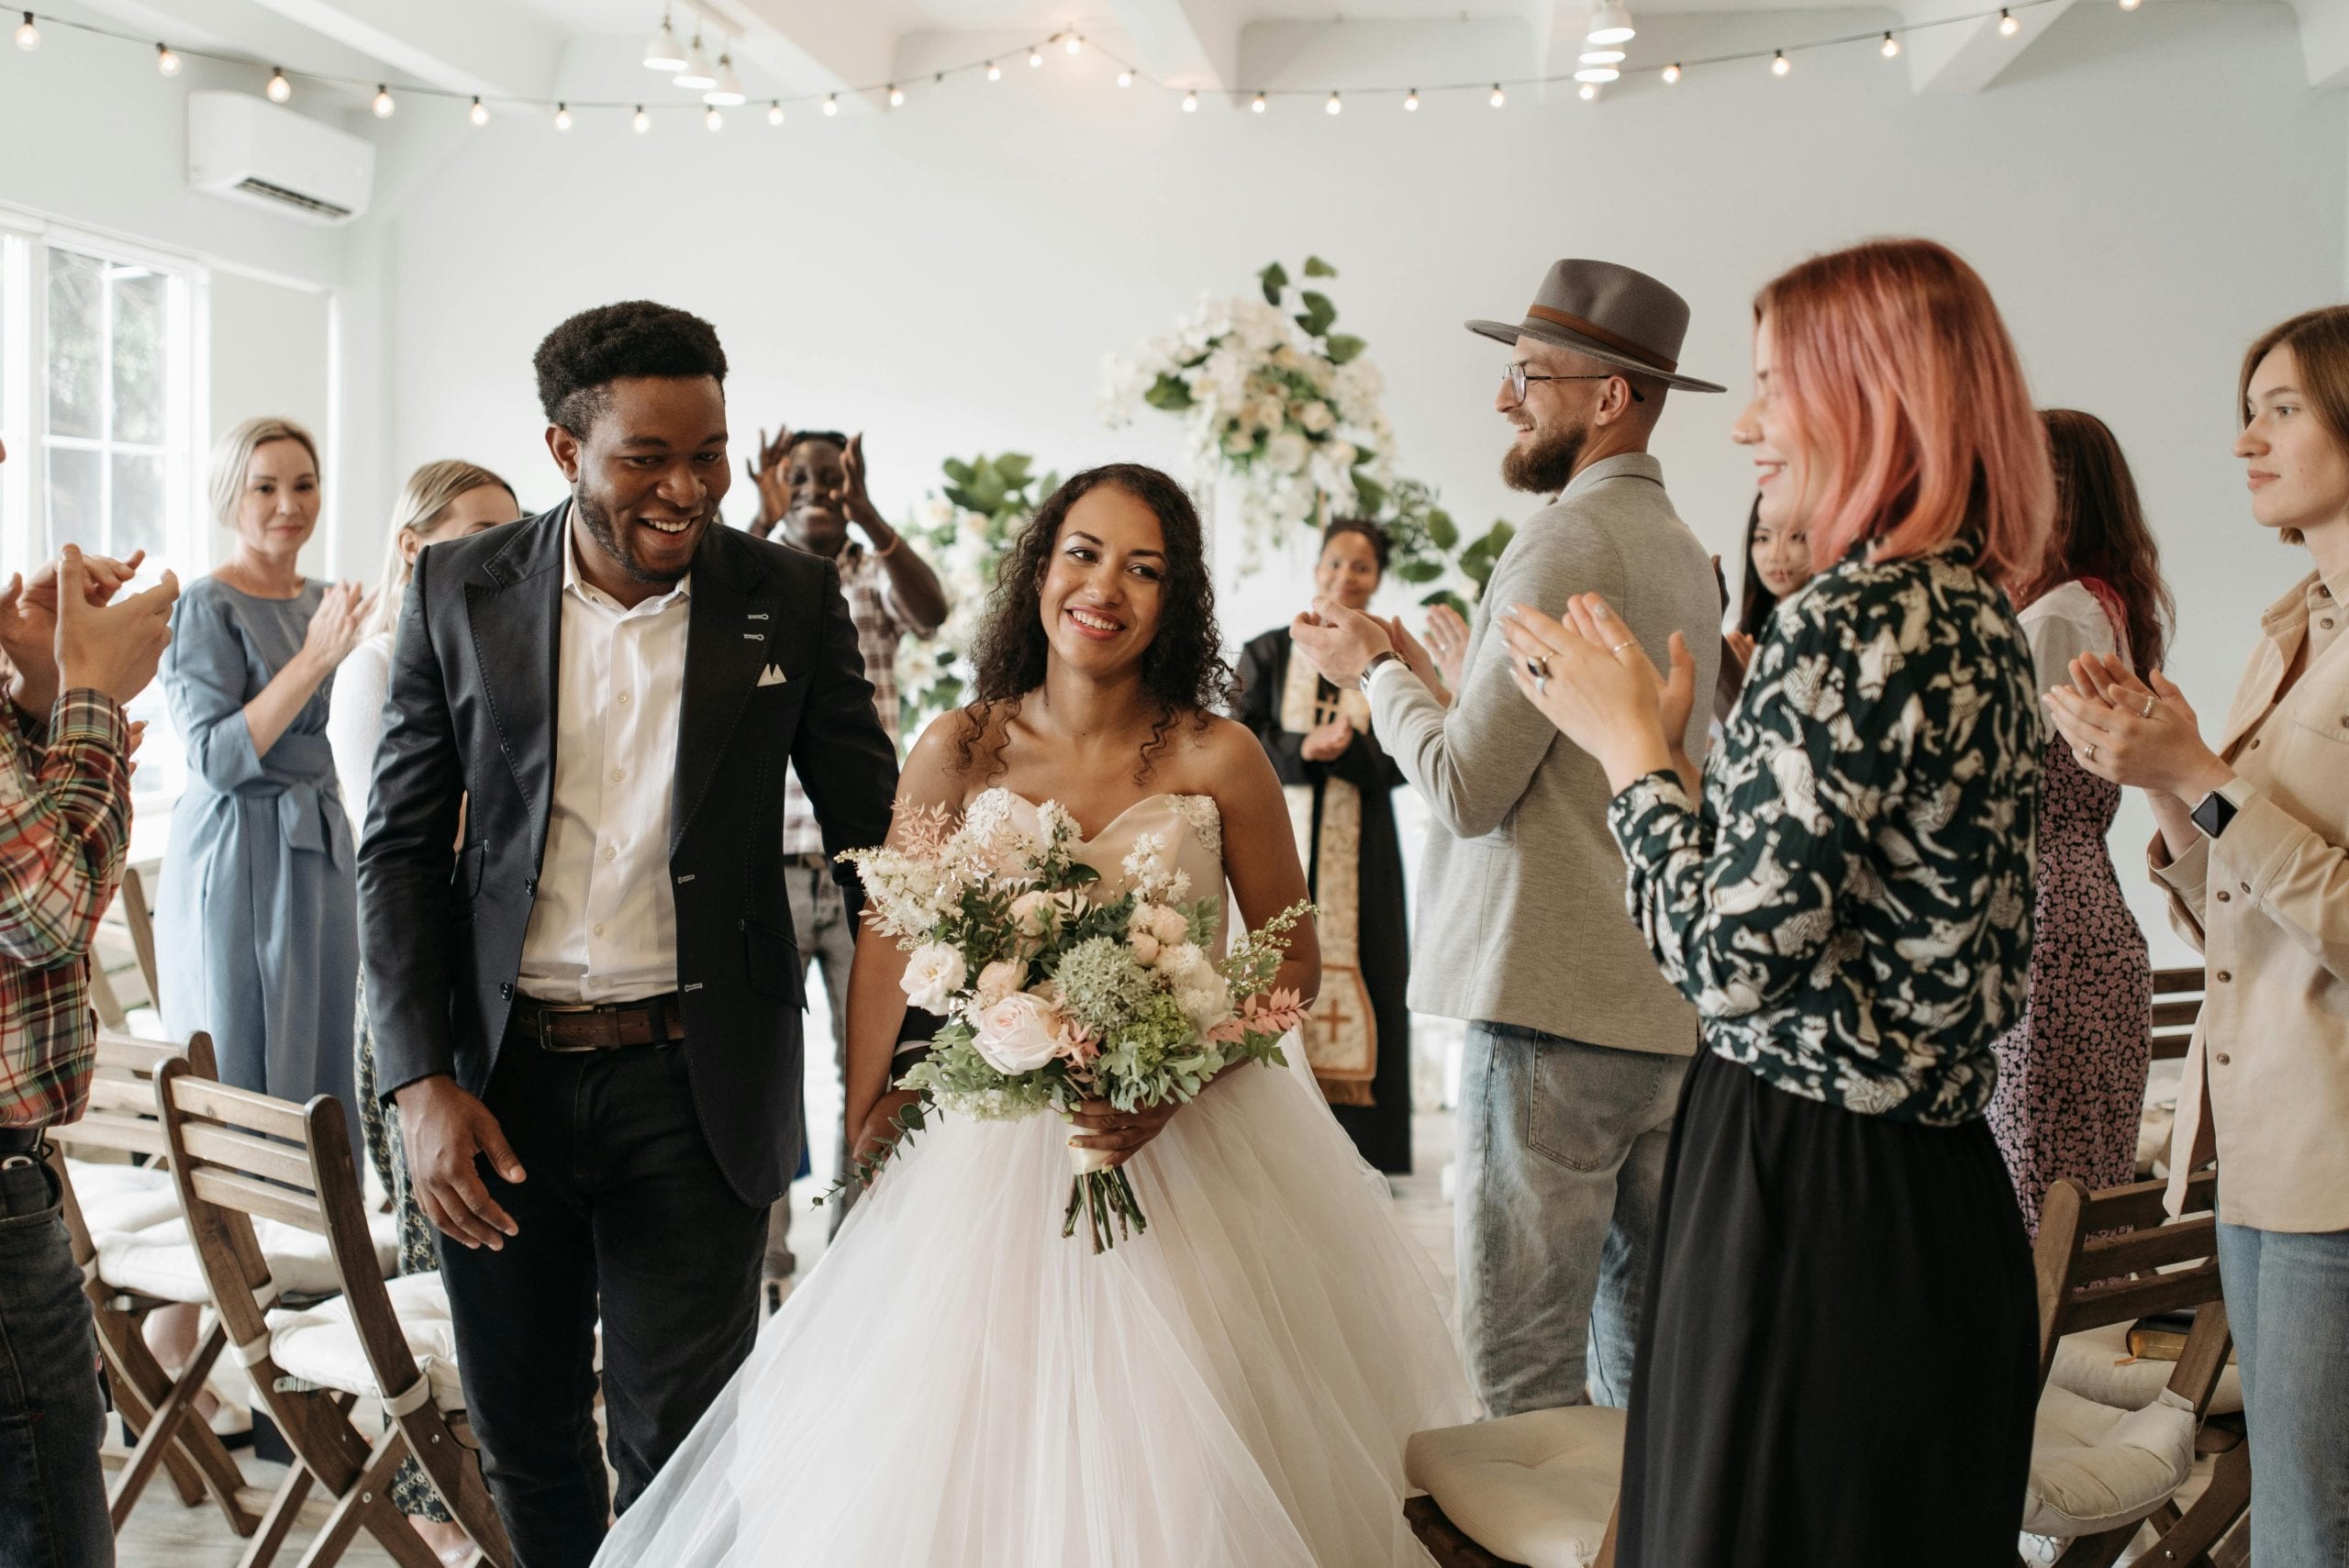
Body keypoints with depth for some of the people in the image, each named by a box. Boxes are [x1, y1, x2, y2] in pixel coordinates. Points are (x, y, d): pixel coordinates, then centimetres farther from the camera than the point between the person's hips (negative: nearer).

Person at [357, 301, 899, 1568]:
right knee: (523, 1444, 18)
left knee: (676, 1456, 4)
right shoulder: (458, 590, 0)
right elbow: (401, 849, 2)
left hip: (694, 1084, -2)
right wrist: (421, 1081, -6)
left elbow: (873, 832, 1)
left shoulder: (790, 597, -3)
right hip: (495, 1084, 2)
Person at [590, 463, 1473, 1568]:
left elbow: (1294, 957, -1)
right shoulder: (957, 752, -2)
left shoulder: (1218, 759, -6)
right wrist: (862, 1133, -2)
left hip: (1192, 1144, -1)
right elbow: (888, 945, 2)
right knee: (973, 1464, 8)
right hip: (997, 1144, 1)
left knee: (1175, 1473, 6)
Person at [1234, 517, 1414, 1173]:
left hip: (1359, 849, 0)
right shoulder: (1268, 653, 9)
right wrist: (1304, 750, -14)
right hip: (1280, 842, 0)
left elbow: (1401, 762, 1)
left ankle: (1349, 1141, 1)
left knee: (1356, 968, -4)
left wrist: (1347, 744, -18)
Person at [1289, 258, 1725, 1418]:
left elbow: (1468, 787, -15)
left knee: (1523, 1355, -2)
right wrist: (1421, 671, 20)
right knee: (1642, 1340, 17)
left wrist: (1373, 670, 0)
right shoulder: (1683, 553, 17)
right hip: (1666, 1000, 10)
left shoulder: (1567, 543, -13)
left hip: (1556, 1001, -10)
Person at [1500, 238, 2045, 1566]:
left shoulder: (1853, 624, -20)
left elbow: (1732, 955, -22)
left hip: (1809, 1198, -9)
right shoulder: (1981, 614, 9)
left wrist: (1632, 746, -9)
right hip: (1939, 1188, 10)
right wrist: (1669, 749, 10)